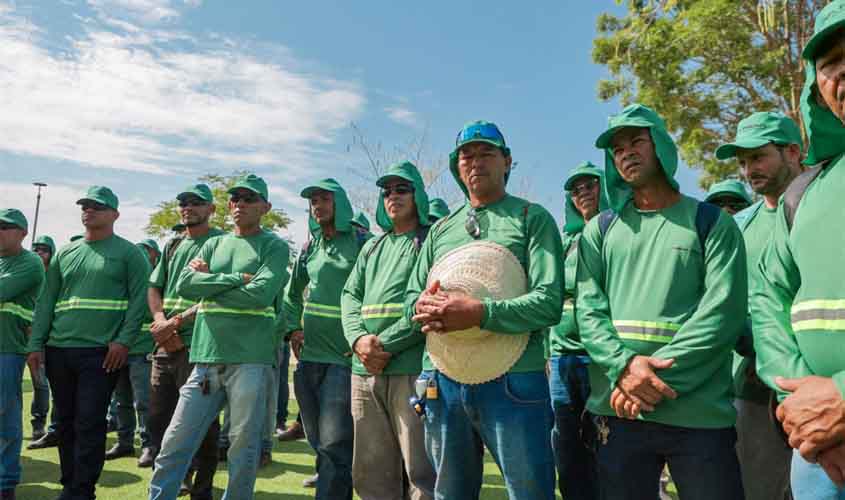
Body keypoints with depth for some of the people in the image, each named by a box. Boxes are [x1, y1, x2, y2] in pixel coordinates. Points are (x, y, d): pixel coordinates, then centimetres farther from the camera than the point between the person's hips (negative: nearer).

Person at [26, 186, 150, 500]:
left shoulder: (128, 253, 0)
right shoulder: (65, 253, 15)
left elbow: (139, 299, -7)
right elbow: (47, 300, 14)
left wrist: (124, 341, -16)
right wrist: (36, 344, 6)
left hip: (101, 353, -5)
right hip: (58, 351, 6)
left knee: (90, 423, -3)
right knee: (64, 421, 13)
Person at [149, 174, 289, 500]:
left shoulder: (274, 246, 2)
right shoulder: (214, 245, 17)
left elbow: (260, 295, -15)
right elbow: (185, 285, 0)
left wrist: (209, 284, -5)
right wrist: (237, 278, -9)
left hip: (251, 360, -4)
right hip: (207, 358, 4)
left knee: (243, 448, 5)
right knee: (175, 443, 8)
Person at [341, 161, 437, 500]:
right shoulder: (371, 248, 21)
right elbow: (350, 296, 12)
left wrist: (386, 344, -14)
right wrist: (359, 339, -8)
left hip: (413, 369, -6)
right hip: (364, 372, 6)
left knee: (421, 471, 0)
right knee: (369, 470, 14)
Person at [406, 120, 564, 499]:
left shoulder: (532, 218, 1)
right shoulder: (440, 229, 16)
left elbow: (548, 302, -11)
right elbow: (411, 296, 14)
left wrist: (479, 313, -23)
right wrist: (421, 308, -10)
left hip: (513, 381, -4)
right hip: (442, 380, 5)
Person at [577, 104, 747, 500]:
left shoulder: (711, 222, 5)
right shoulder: (599, 230, 11)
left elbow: (723, 311, -7)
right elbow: (588, 308, 1)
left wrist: (656, 372, -16)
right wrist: (623, 365, -16)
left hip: (701, 414, -2)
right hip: (617, 410, 2)